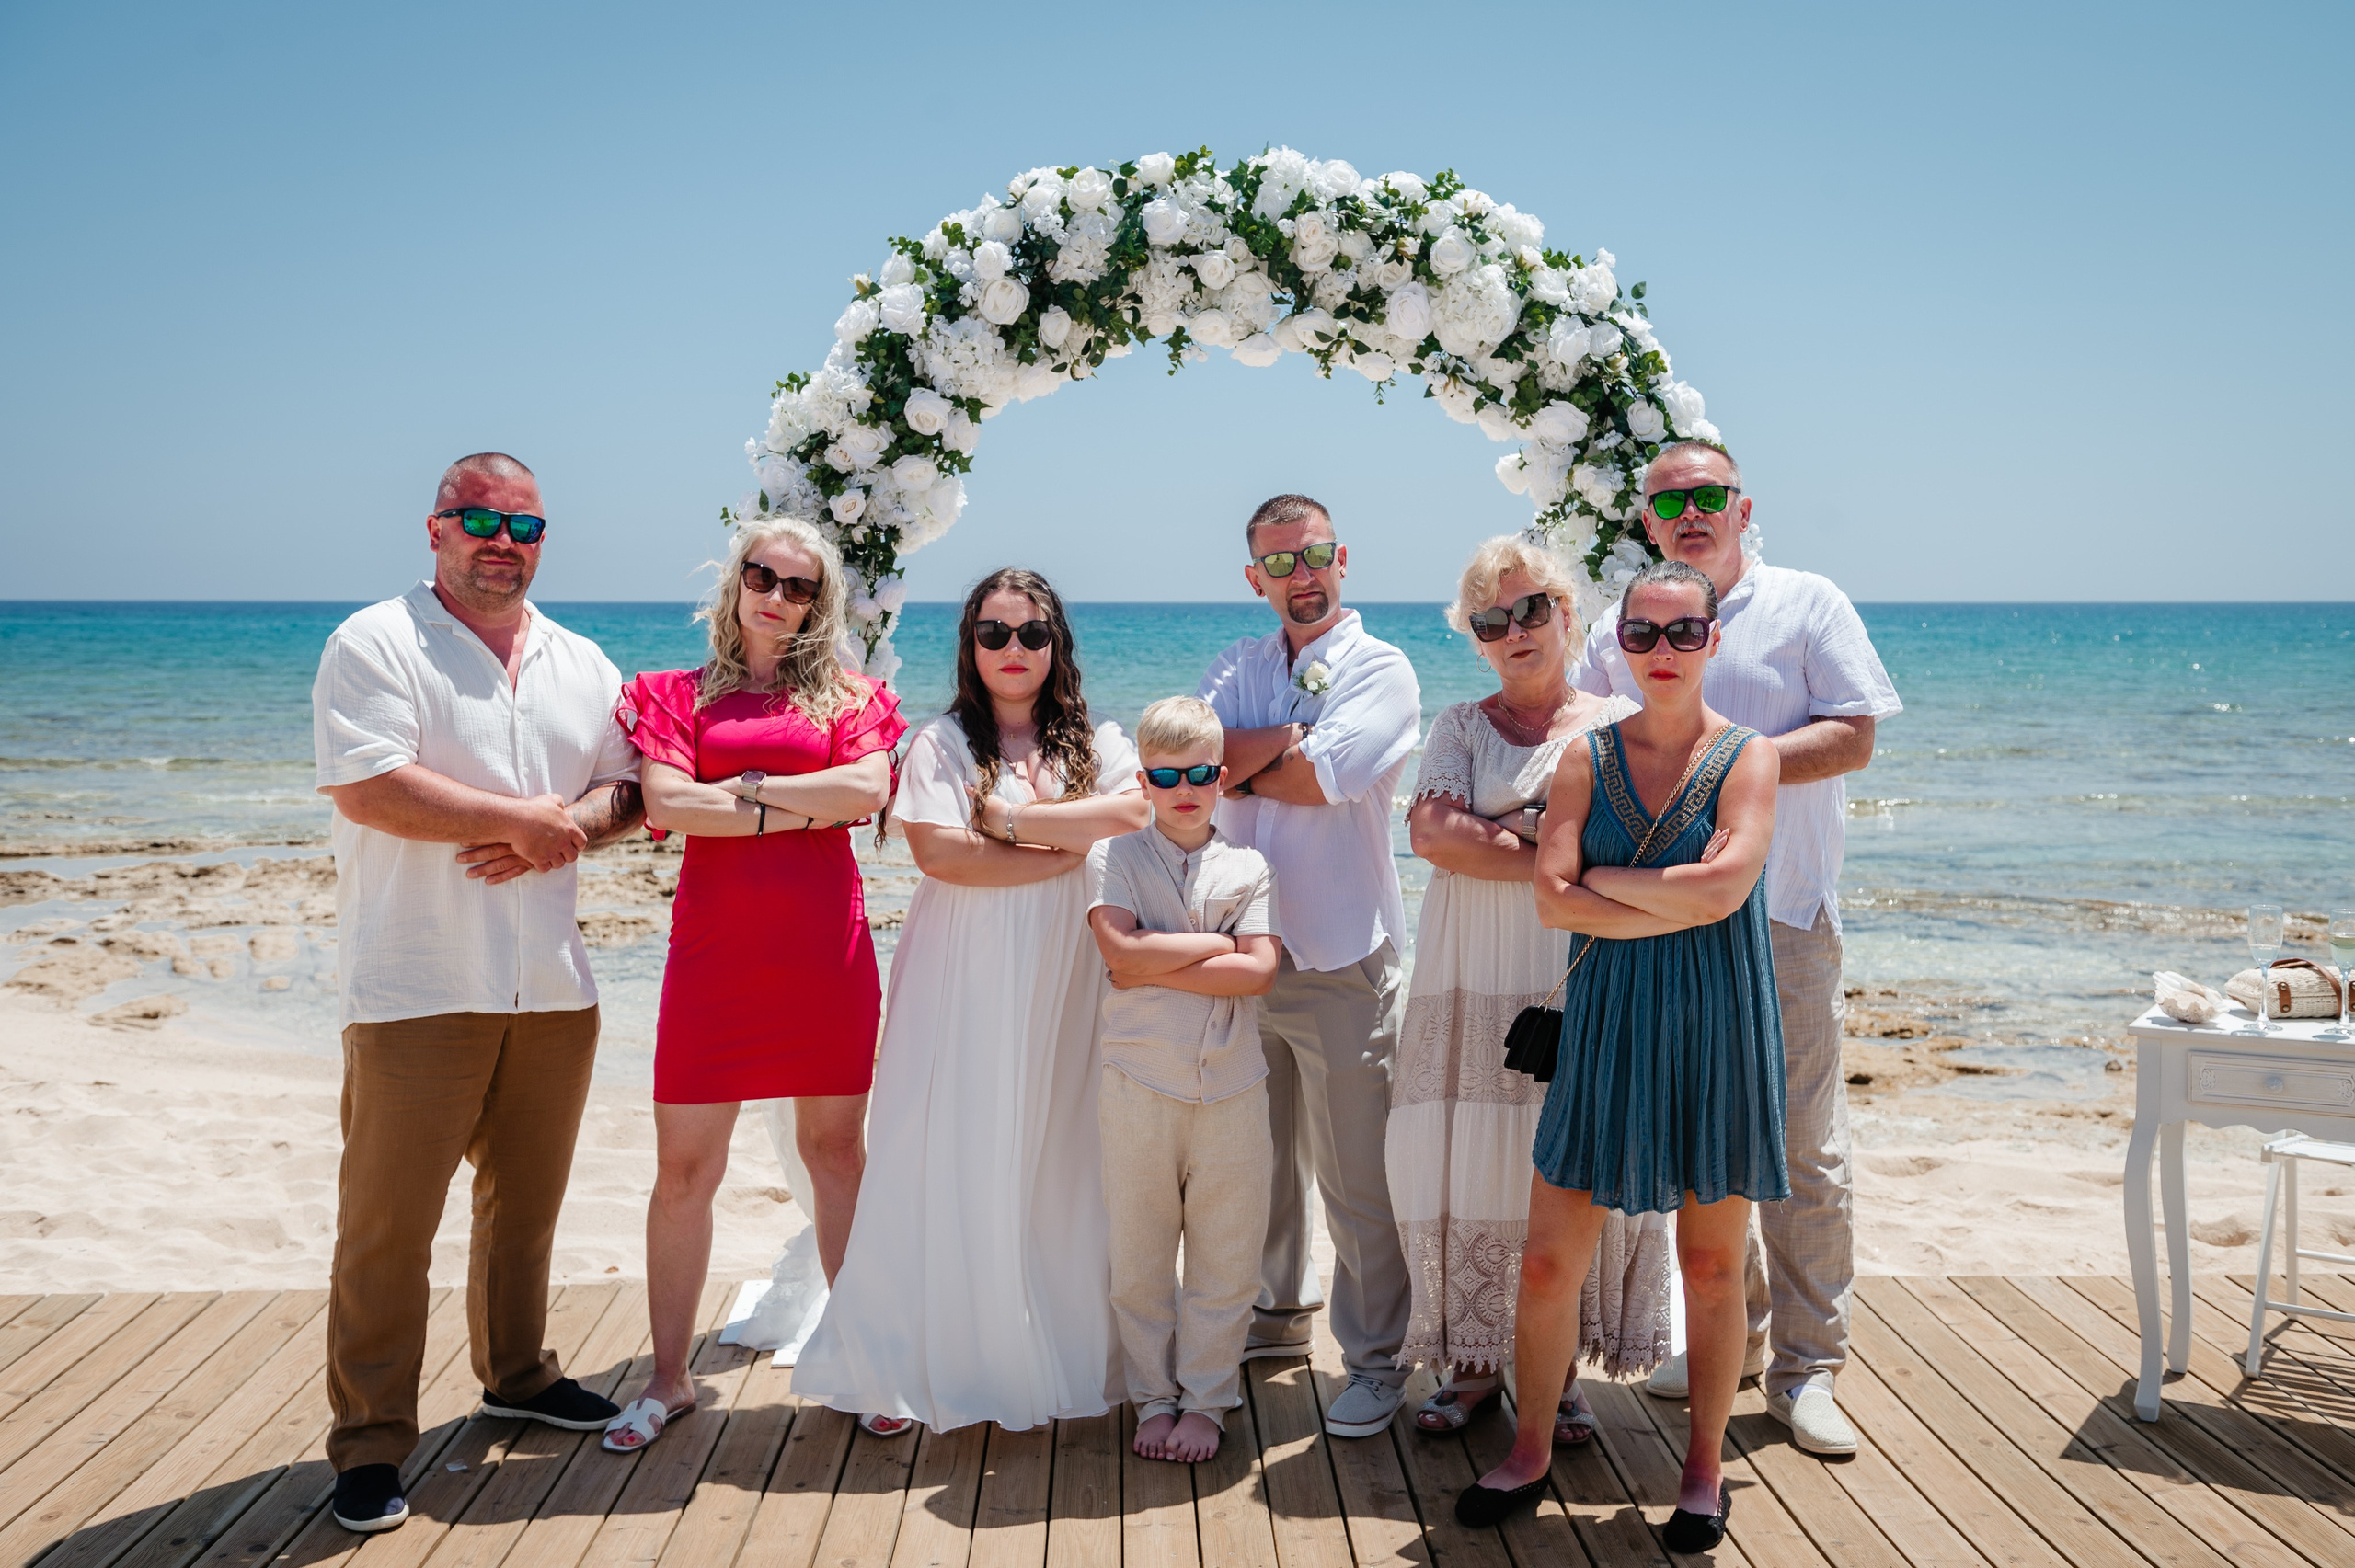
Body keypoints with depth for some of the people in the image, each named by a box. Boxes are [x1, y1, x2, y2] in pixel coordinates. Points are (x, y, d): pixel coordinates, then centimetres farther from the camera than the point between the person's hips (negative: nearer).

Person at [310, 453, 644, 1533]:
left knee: (526, 1201, 17)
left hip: (551, 988, 6)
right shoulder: (375, 644, -5)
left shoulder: (582, 665, 14)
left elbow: (628, 789, 14)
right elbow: (365, 789, -17)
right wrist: (523, 817, -14)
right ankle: (370, 1441, 8)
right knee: (388, 1221, -3)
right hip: (416, 990, -5)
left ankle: (516, 1374, 36)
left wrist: (565, 831, -8)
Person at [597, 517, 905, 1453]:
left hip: (825, 950, 0)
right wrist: (804, 807, -9)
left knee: (835, 1151, 8)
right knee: (684, 1167, 2)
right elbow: (666, 803, -9)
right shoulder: (680, 694, 8)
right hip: (715, 950, 0)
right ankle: (668, 1379, 15)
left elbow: (869, 789, -10)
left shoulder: (848, 696, 10)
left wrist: (742, 787, -8)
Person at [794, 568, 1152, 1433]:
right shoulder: (941, 744, 3)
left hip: (1064, 977, 2)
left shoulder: (1098, 742, 11)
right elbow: (941, 852, -13)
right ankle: (948, 1355, 6)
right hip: (965, 978, -2)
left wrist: (1010, 818, -11)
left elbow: (1135, 811, -10)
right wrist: (1069, 849, -10)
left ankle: (1063, 1353, 14)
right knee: (959, 1158, -4)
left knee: (1059, 1155, 2)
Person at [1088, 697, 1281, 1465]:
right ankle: (1153, 1398, 23)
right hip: (1140, 1083, -1)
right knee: (1138, 1256, 6)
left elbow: (1259, 971, -8)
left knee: (1225, 1256, 5)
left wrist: (1155, 966, -11)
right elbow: (1120, 950, -13)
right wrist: (1215, 944, -9)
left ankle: (1205, 1400, 21)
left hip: (1232, 1087, 1)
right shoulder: (1116, 858, 3)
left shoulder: (1247, 867, 6)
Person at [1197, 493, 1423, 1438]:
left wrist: (1237, 757, -5)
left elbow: (1322, 778, -18)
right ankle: (1276, 1314, 36)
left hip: (1341, 961, -5)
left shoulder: (1381, 670, -3)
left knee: (1357, 1179, 0)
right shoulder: (1236, 670, 12)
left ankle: (1374, 1359, 12)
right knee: (1259, 1156, 18)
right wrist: (1285, 738, -15)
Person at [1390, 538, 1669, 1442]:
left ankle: (1558, 1366, 11)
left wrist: (1496, 830, -8)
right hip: (1474, 981, 1)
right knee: (1469, 1158, -2)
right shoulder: (1459, 727, 12)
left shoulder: (1620, 724, 10)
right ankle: (1474, 1360, 11)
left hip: (1585, 976, 0)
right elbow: (1431, 832, -6)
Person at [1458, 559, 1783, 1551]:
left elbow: (1723, 885, -18)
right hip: (1606, 1029, 2)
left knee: (1711, 1264, 9)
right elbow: (1552, 899, -8)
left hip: (1715, 1031, -1)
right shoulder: (1588, 755, 3)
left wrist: (1603, 879, -9)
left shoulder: (1746, 758, -2)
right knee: (1550, 1258, 3)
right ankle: (1530, 1451, 23)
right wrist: (1679, 904, -14)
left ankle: (1705, 1466, 26)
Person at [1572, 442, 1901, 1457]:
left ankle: (1806, 1365, 8)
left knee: (1802, 1151, -2)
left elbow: (1852, 737, -5)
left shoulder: (1808, 606, 3)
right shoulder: (1619, 630, 14)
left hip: (1782, 916, -4)